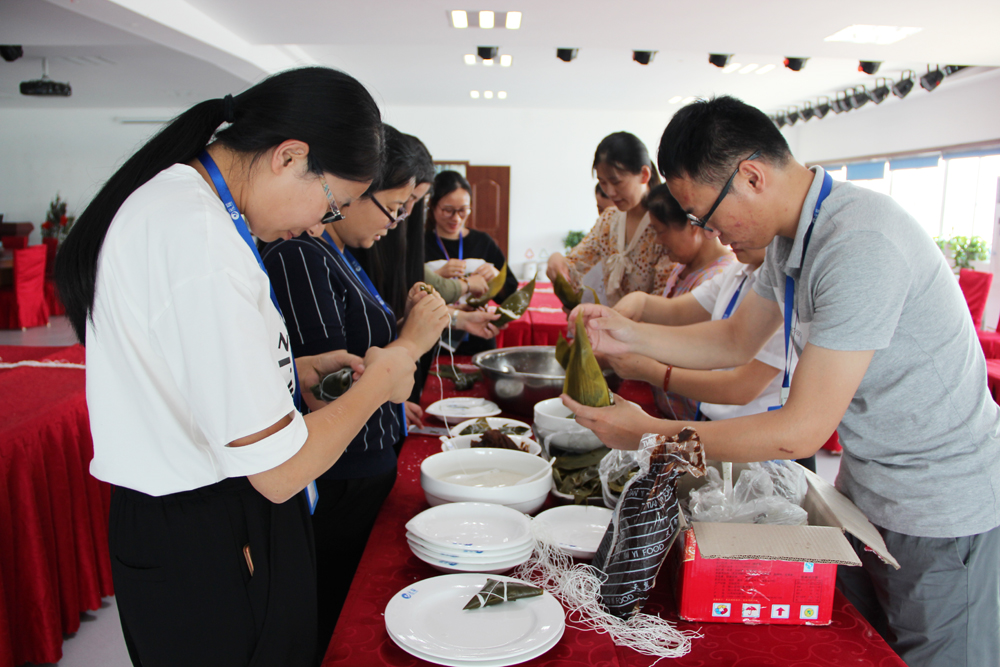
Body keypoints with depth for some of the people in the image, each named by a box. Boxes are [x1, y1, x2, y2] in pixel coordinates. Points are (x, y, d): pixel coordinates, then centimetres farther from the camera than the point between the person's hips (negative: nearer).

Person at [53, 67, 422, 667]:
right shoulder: (202, 240, -27)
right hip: (208, 554, -10)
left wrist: (298, 370, 9)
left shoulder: (170, 197, 6)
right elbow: (278, 470, -26)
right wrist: (378, 382, -11)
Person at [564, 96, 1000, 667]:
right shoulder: (791, 236, 0)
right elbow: (736, 341, 11)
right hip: (865, 490, 8)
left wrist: (647, 432, -23)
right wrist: (631, 335, -4)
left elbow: (802, 431, -29)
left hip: (942, 513, -8)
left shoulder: (863, 244, -30)